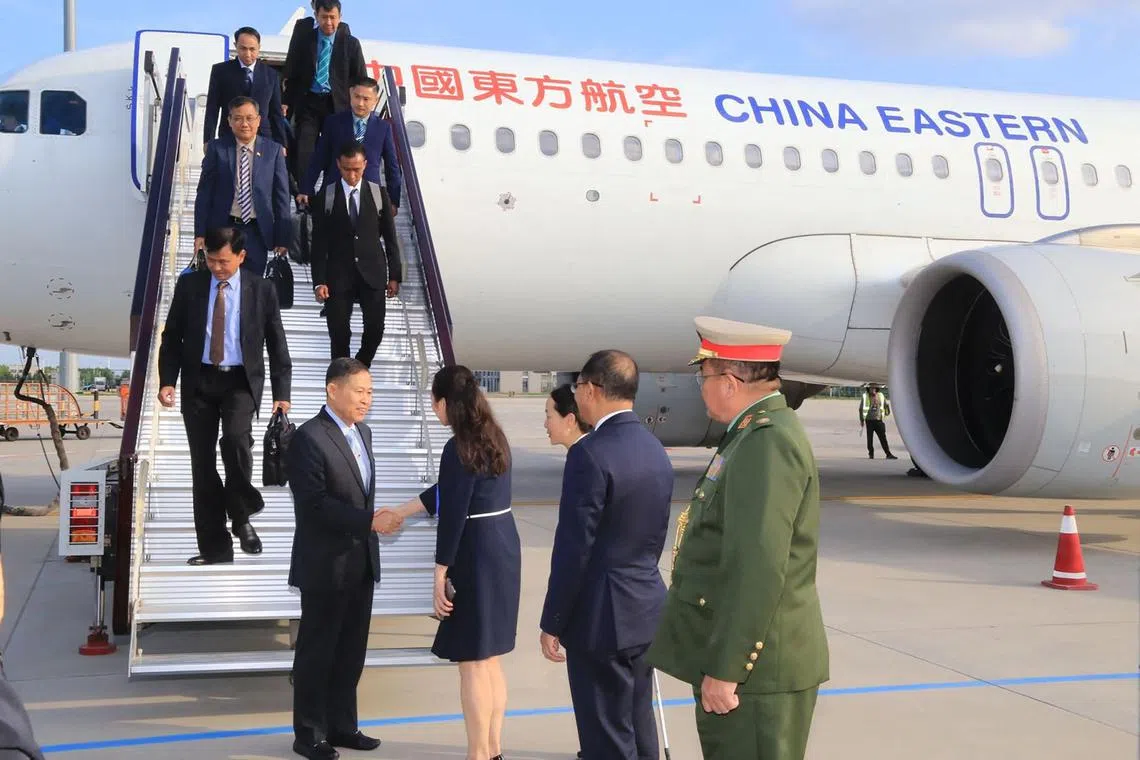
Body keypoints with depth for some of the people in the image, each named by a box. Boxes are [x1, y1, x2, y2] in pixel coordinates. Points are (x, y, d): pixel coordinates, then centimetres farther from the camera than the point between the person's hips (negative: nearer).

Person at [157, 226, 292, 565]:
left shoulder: (262, 290, 1)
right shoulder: (189, 285, 4)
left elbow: (277, 344, 4)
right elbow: (171, 337, 8)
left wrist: (281, 393, -2)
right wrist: (167, 381, -4)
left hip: (241, 381, -2)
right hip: (198, 381, 2)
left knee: (236, 437, -28)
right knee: (202, 463, 2)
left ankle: (241, 517, -6)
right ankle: (214, 546, 11)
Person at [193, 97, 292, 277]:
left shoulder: (273, 151, 1)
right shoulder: (217, 148, 0)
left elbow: (281, 196, 2)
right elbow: (204, 193, 2)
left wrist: (282, 239, 0)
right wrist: (200, 233, -3)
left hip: (257, 232, 0)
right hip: (223, 228, 0)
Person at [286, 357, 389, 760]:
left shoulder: (362, 433, 11)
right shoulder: (308, 438, -16)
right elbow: (314, 504, -22)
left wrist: (371, 524, 13)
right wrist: (369, 521, -24)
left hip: (361, 562, 8)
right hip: (325, 565, -8)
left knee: (351, 651, 15)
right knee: (317, 651, 5)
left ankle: (341, 726, 27)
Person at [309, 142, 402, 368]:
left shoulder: (378, 194, 4)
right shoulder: (325, 197, 1)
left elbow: (390, 237, 7)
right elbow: (319, 242, 0)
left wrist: (395, 275, 4)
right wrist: (319, 281, -7)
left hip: (372, 273, 1)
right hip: (338, 275, -1)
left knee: (375, 328, -4)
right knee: (338, 332, -2)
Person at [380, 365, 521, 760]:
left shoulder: (459, 448, -17)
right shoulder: (493, 438, 10)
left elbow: (453, 516, -19)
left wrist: (440, 577, -13)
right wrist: (399, 512, 28)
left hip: (476, 560, -9)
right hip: (503, 553, 9)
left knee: (472, 664, 2)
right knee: (490, 662, 18)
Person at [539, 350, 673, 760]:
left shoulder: (590, 454, -19)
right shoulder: (656, 450, 7)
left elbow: (573, 550, -18)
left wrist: (552, 623, -10)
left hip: (601, 617, -8)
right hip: (645, 609, 8)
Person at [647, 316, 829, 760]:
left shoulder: (768, 444, -20)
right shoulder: (757, 435, 13)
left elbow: (759, 567, -26)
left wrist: (725, 670, -23)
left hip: (754, 671, -10)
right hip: (740, 660, 10)